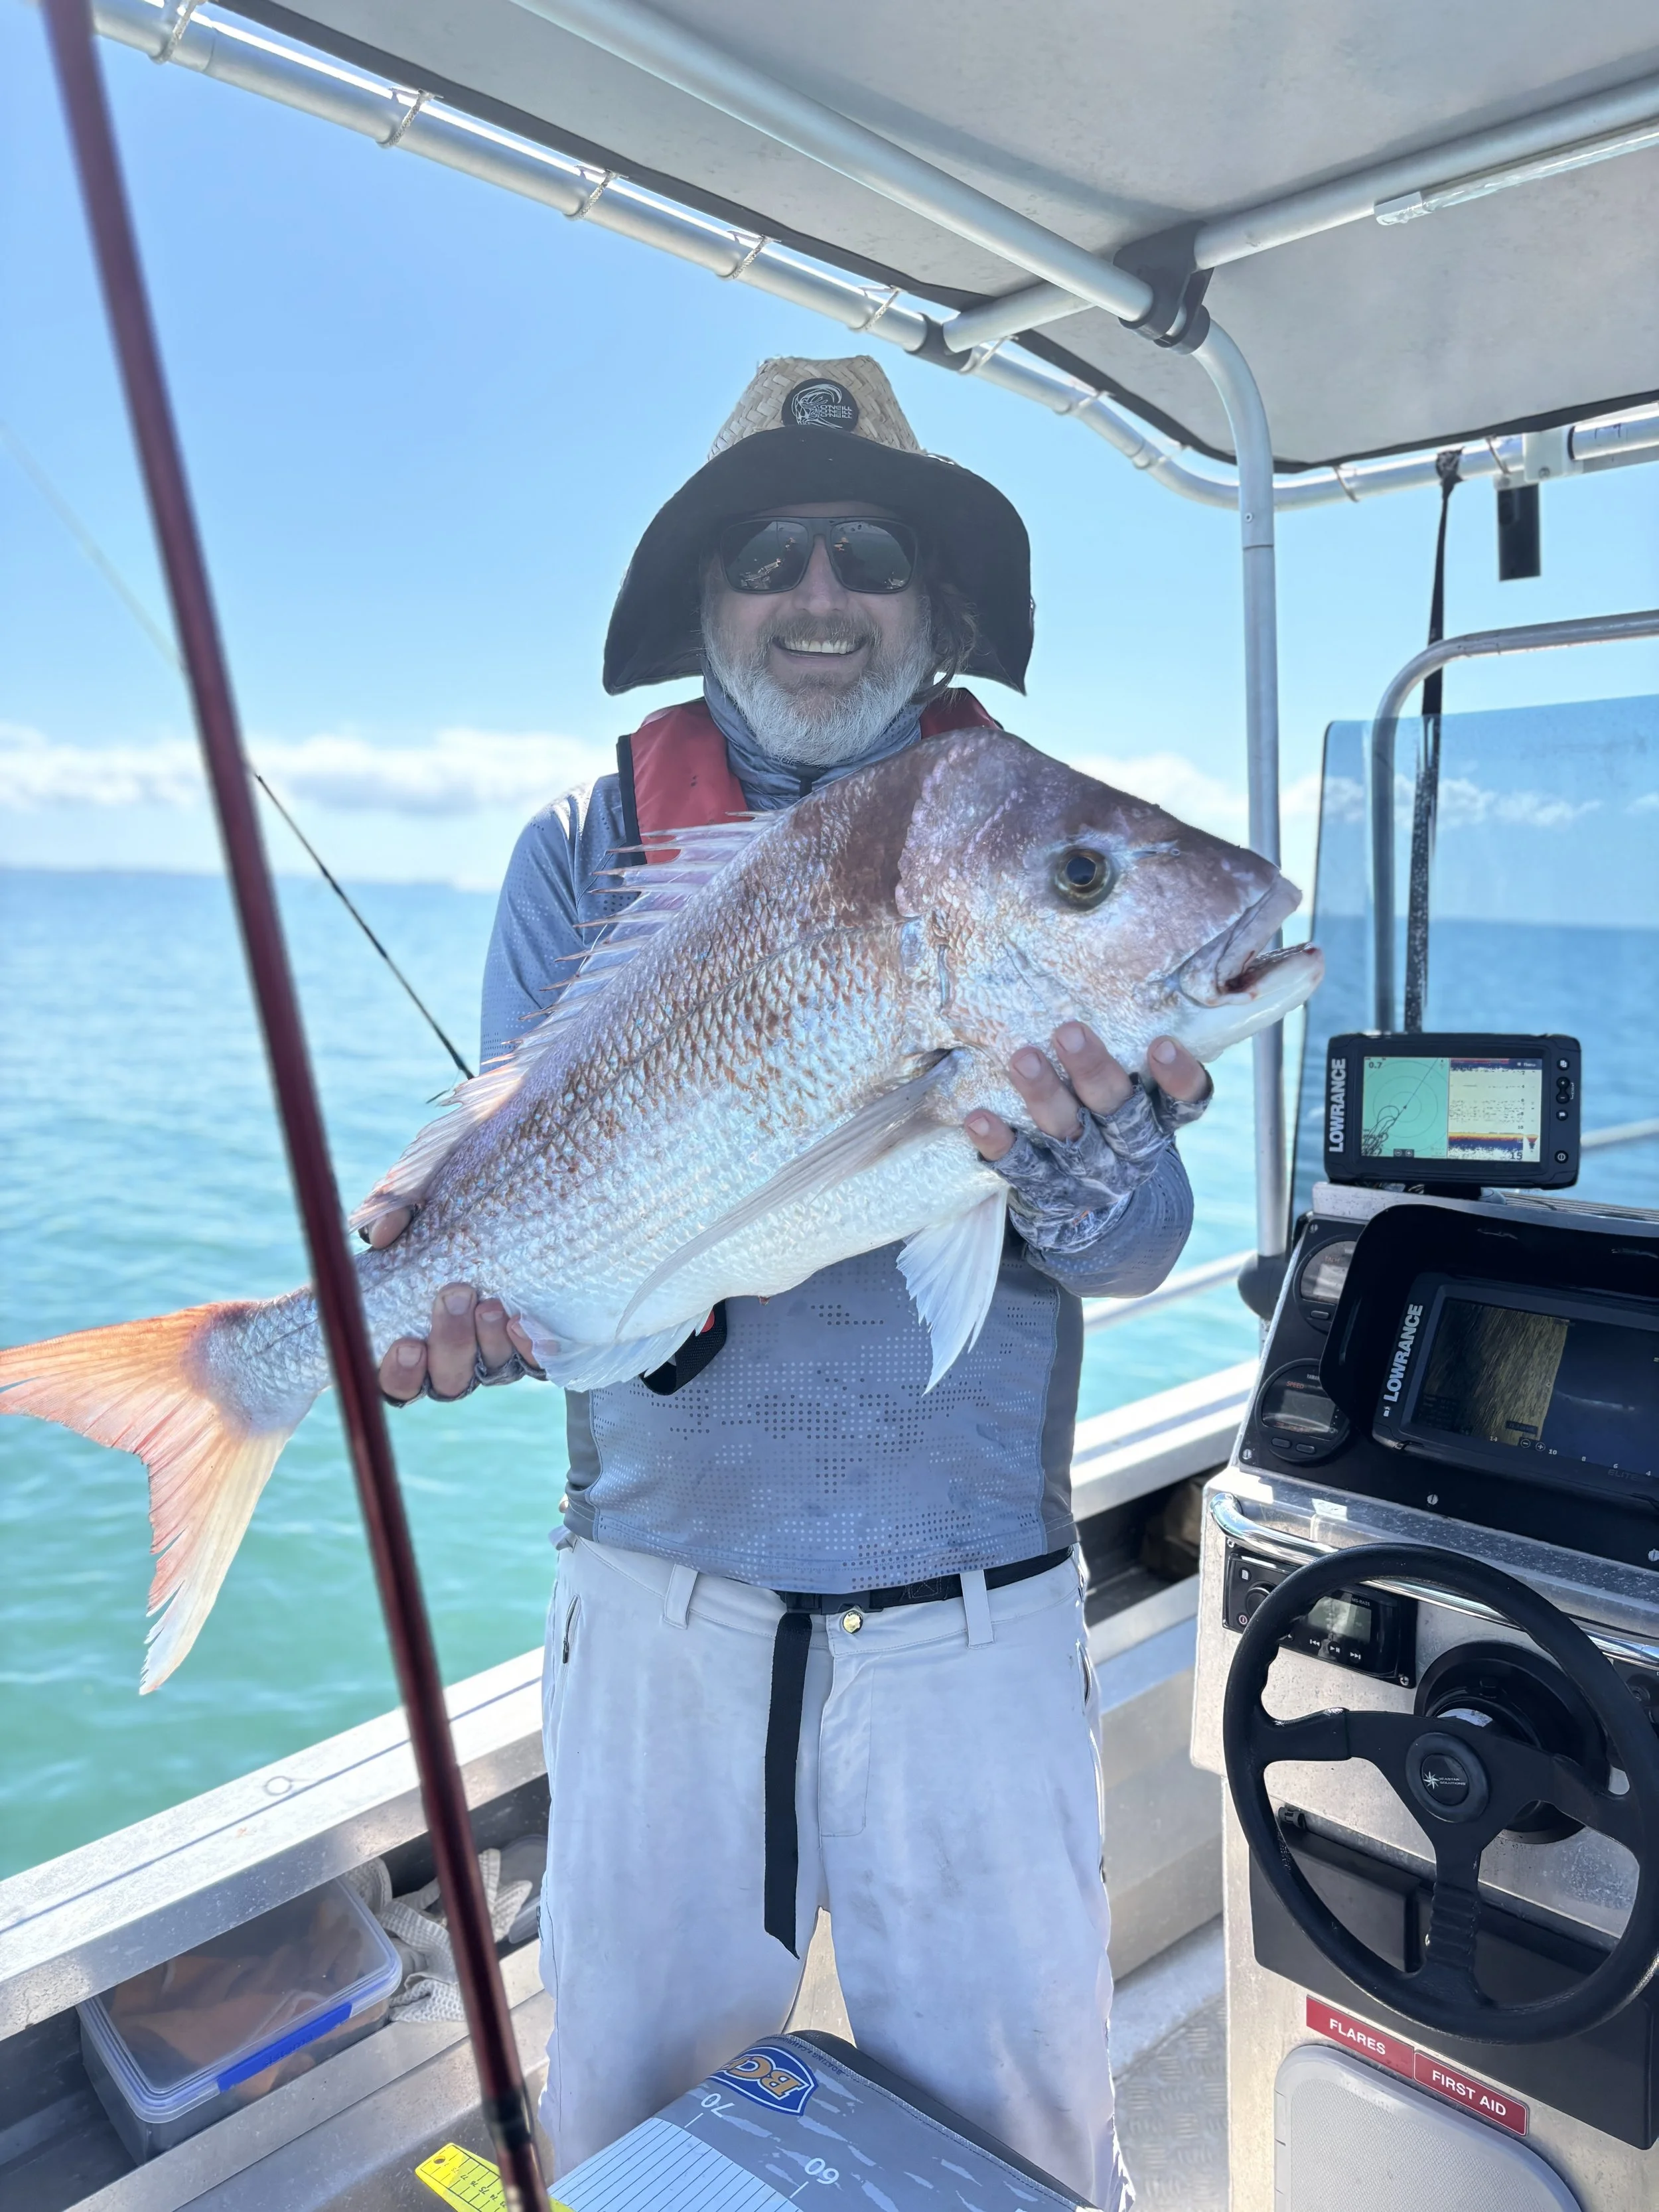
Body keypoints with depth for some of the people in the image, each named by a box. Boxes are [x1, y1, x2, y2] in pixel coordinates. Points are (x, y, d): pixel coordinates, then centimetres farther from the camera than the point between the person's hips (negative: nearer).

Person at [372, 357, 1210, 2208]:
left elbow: (1137, 1248, -6)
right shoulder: (581, 851, 2)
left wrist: (1089, 1162, -28)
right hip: (661, 1596, 1)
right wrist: (470, 1295, -22)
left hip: (971, 1618, 0)